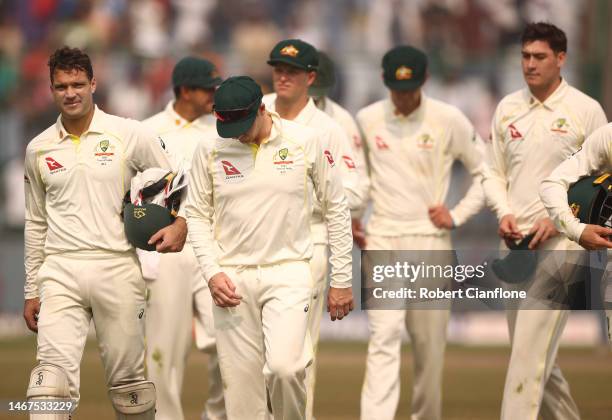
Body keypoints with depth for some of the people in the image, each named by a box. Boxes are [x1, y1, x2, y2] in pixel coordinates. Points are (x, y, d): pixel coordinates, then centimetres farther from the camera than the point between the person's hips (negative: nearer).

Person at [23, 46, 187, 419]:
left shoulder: (131, 135, 2)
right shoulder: (39, 149, 11)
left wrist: (180, 224, -10)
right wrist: (32, 291, 17)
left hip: (117, 270, -1)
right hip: (60, 272, 1)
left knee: (128, 379, 3)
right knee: (53, 373, -14)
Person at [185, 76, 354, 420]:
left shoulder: (307, 142, -3)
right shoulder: (210, 150, 1)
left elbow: (336, 209, 3)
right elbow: (198, 214, 9)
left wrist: (341, 280, 3)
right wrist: (212, 272, -4)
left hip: (289, 273, -2)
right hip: (232, 278, 2)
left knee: (284, 367, -22)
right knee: (241, 387, 1)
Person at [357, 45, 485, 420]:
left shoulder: (448, 120, -1)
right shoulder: (367, 120, 3)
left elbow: (486, 171, 6)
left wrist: (457, 216, -2)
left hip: (430, 240, 0)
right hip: (382, 241, 0)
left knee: (431, 343, 5)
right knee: (384, 338, -14)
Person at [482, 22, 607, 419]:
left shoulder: (586, 111, -4)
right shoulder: (508, 108, 9)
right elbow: (494, 172, 14)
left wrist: (559, 219, -13)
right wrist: (504, 214, -5)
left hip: (559, 242, -6)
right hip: (515, 241, 6)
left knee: (530, 350, -14)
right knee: (537, 354, 12)